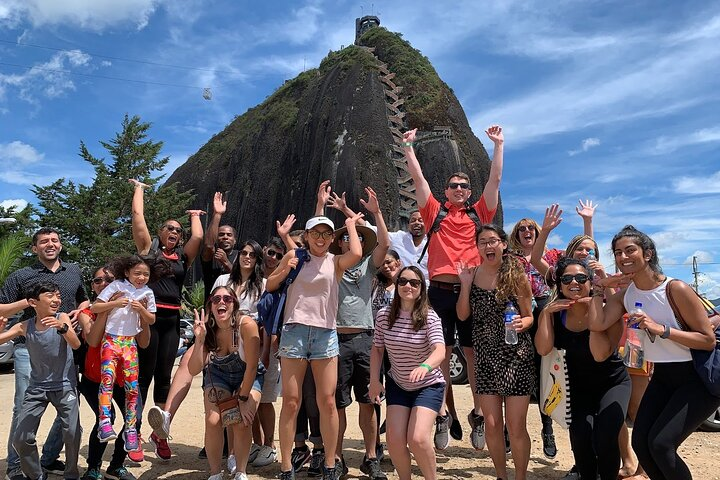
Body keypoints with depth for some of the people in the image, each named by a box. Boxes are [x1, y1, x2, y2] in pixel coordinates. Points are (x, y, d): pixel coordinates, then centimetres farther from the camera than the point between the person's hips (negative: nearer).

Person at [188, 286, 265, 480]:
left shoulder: (247, 325, -30)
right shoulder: (207, 329, -20)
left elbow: (252, 366, -23)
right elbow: (194, 370, -24)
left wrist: (243, 399, -16)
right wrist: (199, 339, -35)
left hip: (248, 376, -2)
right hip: (218, 375, 2)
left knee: (242, 424, -20)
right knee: (212, 421, -18)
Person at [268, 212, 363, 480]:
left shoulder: (335, 262, 7)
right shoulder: (294, 256, 7)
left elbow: (356, 253, -15)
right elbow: (269, 286, 14)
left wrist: (351, 223, 1)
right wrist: (285, 271, -6)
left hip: (325, 333, 1)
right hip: (294, 330, 0)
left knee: (328, 402, 3)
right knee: (291, 402, 2)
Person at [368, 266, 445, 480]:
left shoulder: (430, 317, -20)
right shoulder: (384, 315, -10)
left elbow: (440, 351, -33)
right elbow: (377, 349, 3)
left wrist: (424, 366, -53)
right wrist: (374, 380, -4)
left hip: (428, 385, -3)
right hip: (397, 385, 4)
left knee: (417, 439, -18)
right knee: (394, 441, -3)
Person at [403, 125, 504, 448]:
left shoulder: (479, 213, 14)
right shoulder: (435, 212, 12)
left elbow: (495, 180, 12)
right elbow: (418, 178, 9)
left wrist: (498, 145, 11)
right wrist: (409, 146, 8)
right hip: (440, 290, 0)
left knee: (474, 353, 5)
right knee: (442, 352, 3)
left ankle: (478, 414, 15)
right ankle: (442, 415, 10)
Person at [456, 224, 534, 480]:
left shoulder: (516, 276, -7)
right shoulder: (473, 274, 2)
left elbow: (529, 317, -2)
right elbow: (463, 315, 2)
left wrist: (521, 324, -24)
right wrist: (465, 284, -9)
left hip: (516, 356, -3)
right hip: (485, 357, 3)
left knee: (515, 427, 3)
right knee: (492, 424, 10)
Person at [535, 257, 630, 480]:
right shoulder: (554, 312, -8)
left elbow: (600, 355, -31)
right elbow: (543, 349, -23)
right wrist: (546, 312, -23)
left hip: (613, 382, -2)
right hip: (579, 387, 2)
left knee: (605, 436, -22)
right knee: (580, 435, -18)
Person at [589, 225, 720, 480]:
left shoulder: (676, 289, -20)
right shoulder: (624, 296, -1)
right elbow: (597, 324, -16)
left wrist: (662, 329, -29)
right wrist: (600, 288, -9)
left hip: (698, 378, -6)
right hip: (662, 377, 6)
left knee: (661, 443, -16)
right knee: (640, 442, 1)